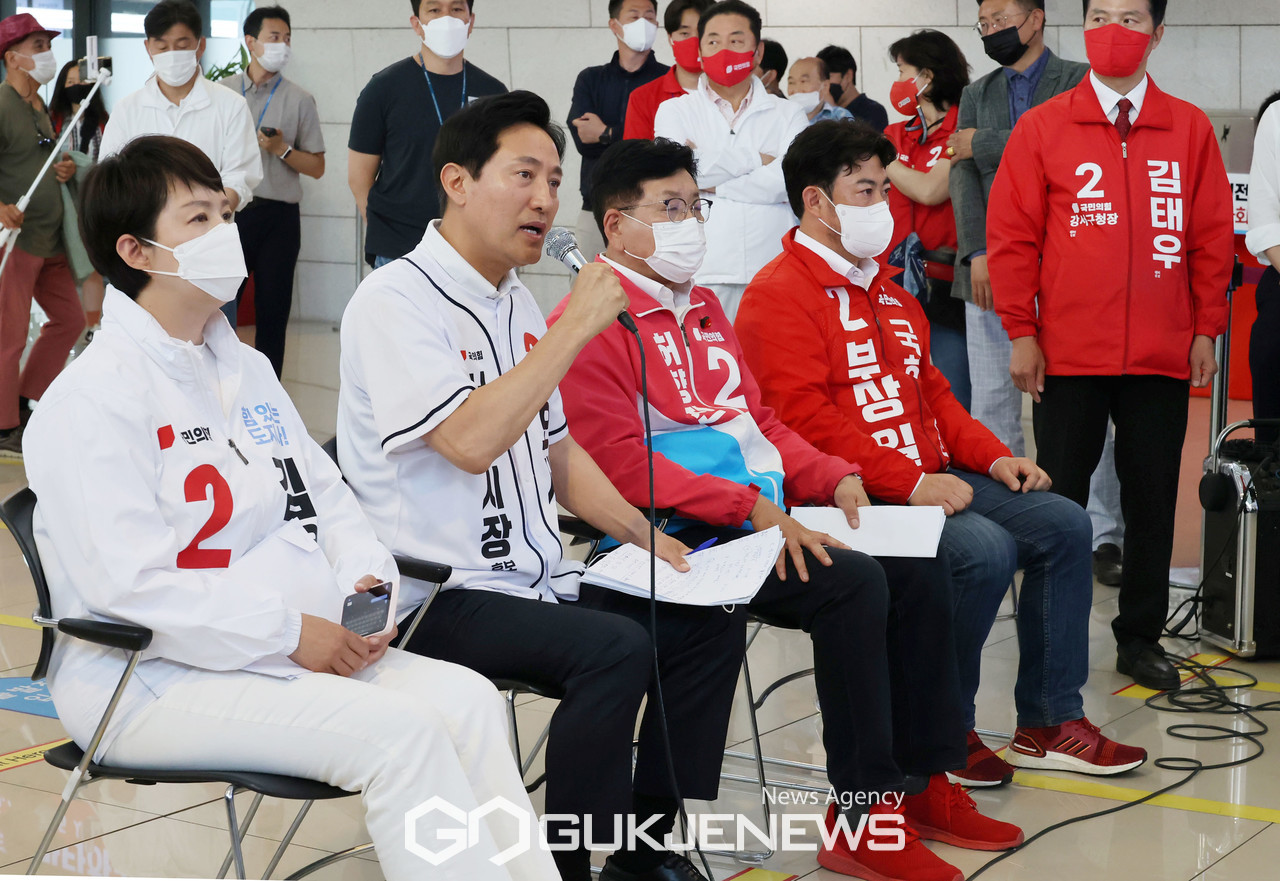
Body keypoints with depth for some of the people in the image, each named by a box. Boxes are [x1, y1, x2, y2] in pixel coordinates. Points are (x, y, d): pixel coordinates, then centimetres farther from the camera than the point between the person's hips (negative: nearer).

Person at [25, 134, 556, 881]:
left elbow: (324, 495, 20)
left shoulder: (244, 368, 17)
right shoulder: (92, 399, -11)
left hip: (306, 645, 8)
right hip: (152, 679, -8)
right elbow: (131, 586, -20)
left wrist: (367, 575, -1)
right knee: (396, 733, -25)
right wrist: (291, 632, -20)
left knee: (466, 698, -12)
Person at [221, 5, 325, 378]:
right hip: (229, 212, 1)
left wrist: (282, 149, -12)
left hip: (277, 217, -1)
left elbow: (317, 168, 5)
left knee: (272, 315, 2)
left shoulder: (299, 100, 5)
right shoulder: (222, 92, 9)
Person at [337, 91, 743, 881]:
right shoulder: (395, 301, -14)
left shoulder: (518, 303, 14)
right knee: (616, 649, -28)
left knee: (711, 624, 2)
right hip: (440, 598, -9)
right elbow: (469, 442, -27)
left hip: (536, 580, 9)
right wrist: (576, 326, -23)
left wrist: (641, 535, 10)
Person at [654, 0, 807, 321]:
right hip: (701, 276, -1)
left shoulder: (788, 115, 15)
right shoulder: (675, 111, 14)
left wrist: (716, 185, -4)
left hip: (773, 273, 1)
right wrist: (756, 159, 1)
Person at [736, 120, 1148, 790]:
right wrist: (910, 484, -23)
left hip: (929, 479, 10)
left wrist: (993, 457, 9)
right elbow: (806, 420, -20)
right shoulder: (779, 296, -10)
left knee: (1063, 524, 0)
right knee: (985, 550, -28)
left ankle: (1050, 723, 6)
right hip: (853, 496, -10)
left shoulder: (885, 289, 22)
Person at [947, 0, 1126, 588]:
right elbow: (963, 178, 6)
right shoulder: (976, 95, 17)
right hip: (991, 271, 5)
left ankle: (1104, 534, 0)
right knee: (991, 405, 4)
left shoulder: (1078, 81, 3)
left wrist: (982, 144, -6)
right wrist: (976, 253, -8)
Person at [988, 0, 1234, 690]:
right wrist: (1021, 334, -4)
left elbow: (1212, 237, 7)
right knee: (1059, 502, 6)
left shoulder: (1190, 130, 6)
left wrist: (1206, 330, 3)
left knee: (1152, 502, 8)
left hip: (1163, 359, 2)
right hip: (1068, 358, -1)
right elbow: (1011, 236, 0)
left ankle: (1140, 636, 19)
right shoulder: (1042, 128, 1)